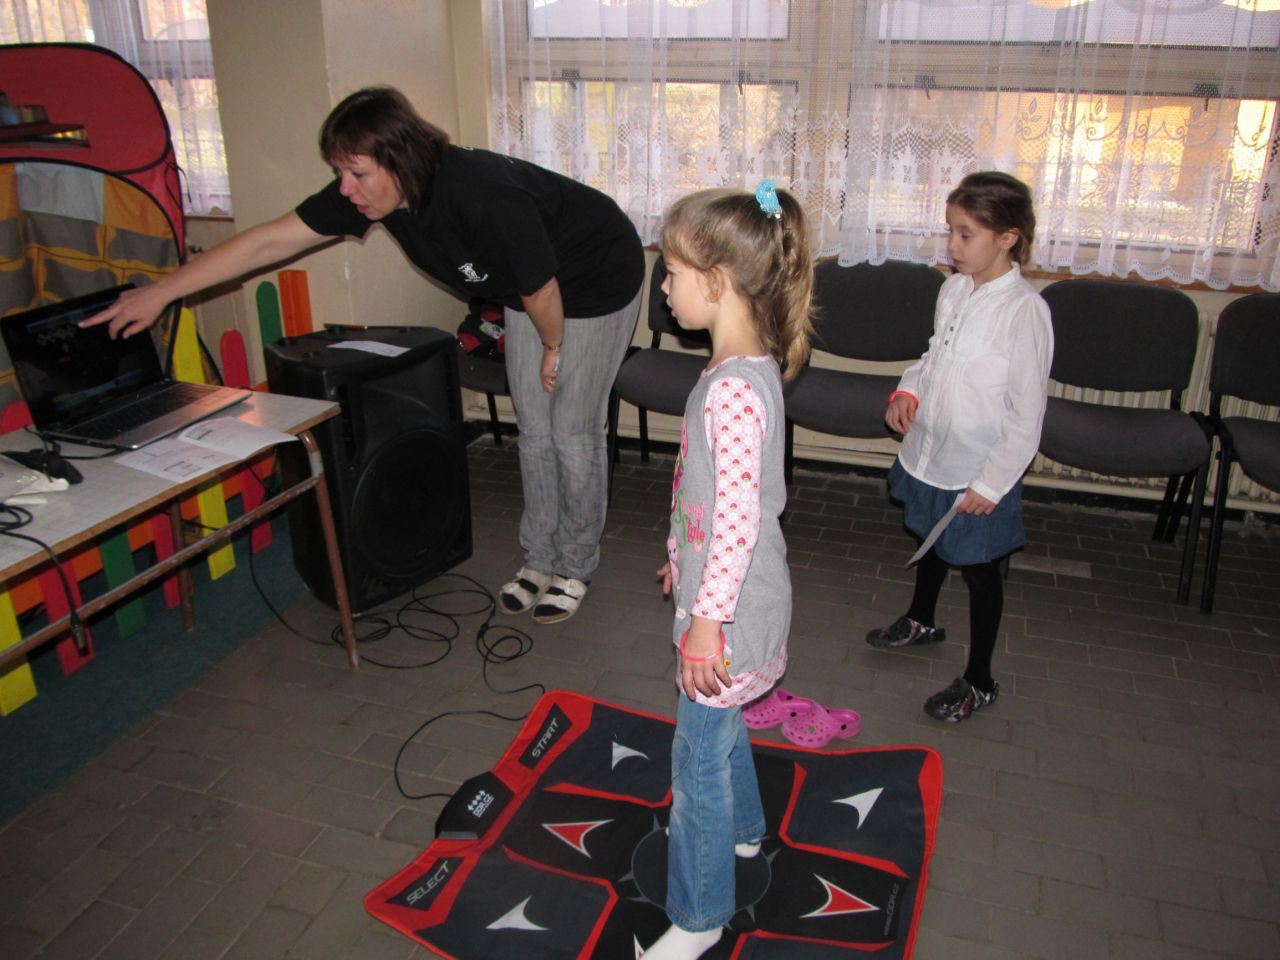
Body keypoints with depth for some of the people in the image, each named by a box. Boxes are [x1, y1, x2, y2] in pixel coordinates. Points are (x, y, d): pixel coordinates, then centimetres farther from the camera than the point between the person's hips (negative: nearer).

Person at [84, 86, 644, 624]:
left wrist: (553, 349, -7)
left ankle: (575, 567, 17)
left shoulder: (485, 199, -40)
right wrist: (160, 293, -14)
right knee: (532, 428, 9)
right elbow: (268, 240, -14)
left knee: (573, 431, -1)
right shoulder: (372, 193, -17)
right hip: (528, 289, 7)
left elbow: (542, 294, -26)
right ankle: (539, 560, 23)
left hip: (595, 283, -7)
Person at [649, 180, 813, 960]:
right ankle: (742, 827, 54)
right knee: (719, 722, 29)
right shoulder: (747, 368, 3)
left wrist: (707, 618, -22)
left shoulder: (734, 390, -28)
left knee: (699, 755, 6)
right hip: (722, 589, 10)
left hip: (730, 606, -10)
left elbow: (738, 518, -28)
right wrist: (682, 556, 22)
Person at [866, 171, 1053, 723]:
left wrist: (991, 484, -18)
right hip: (929, 452, 7)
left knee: (980, 571, 9)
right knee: (931, 544, 28)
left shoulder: (1024, 311, -22)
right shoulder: (953, 290, -1)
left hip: (980, 471, -7)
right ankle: (921, 622, 55)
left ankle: (979, 682, 27)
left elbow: (1026, 412, -19)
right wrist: (908, 391, -2)